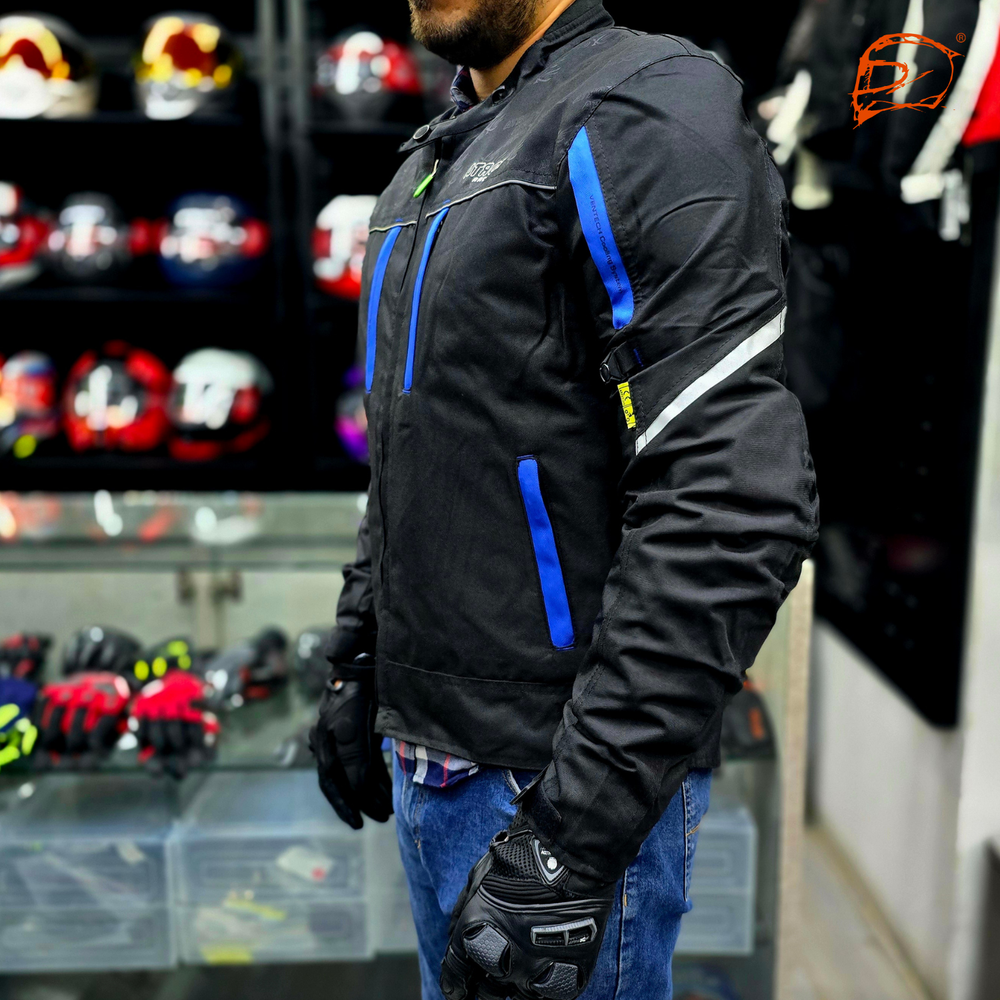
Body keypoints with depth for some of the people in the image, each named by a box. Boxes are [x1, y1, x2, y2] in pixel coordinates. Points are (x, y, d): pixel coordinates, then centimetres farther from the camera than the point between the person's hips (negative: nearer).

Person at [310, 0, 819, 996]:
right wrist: (354, 661, 16)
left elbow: (732, 504, -24)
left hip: (563, 772, -8)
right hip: (429, 750, 9)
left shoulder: (645, 118, -15)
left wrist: (571, 836, -22)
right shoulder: (438, 157, 14)